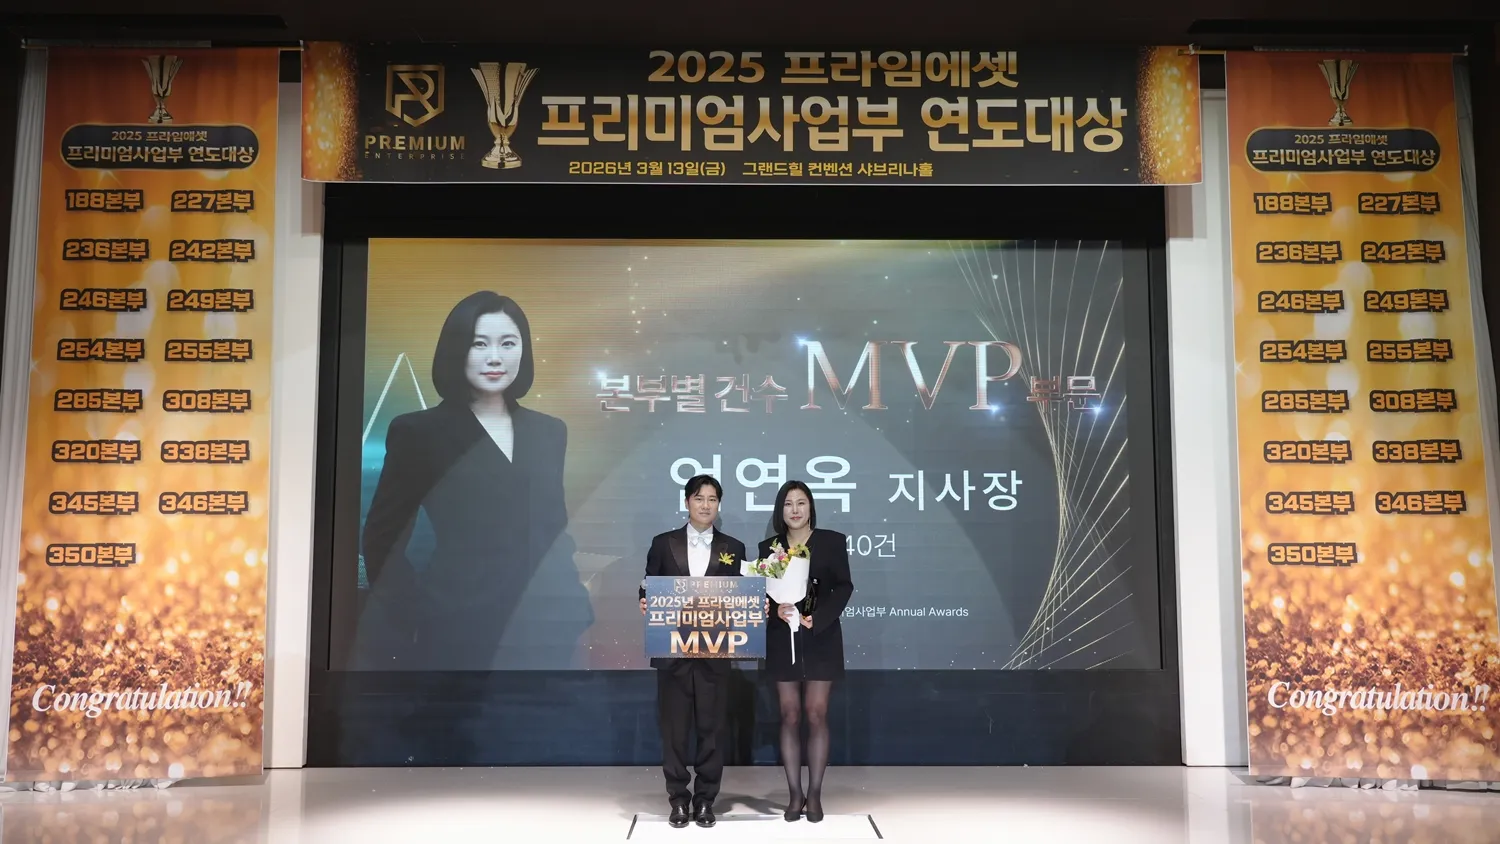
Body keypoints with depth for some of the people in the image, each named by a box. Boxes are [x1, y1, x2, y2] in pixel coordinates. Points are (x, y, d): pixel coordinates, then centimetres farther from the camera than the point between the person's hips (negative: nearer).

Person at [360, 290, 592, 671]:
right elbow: (382, 537, -1)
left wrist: (574, 611, 1)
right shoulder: (419, 432, -1)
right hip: (458, 631, -3)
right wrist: (413, 622, -8)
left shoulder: (550, 432, 10)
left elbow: (557, 532, 12)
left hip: (543, 631, 4)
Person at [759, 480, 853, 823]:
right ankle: (794, 794, 10)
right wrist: (776, 609, -17)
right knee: (789, 717, 4)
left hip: (821, 639, -2)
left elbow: (844, 586, -2)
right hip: (782, 640, 2)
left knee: (816, 716, -1)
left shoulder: (833, 541, 2)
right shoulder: (768, 547, 7)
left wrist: (818, 618, -15)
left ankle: (814, 795, 7)